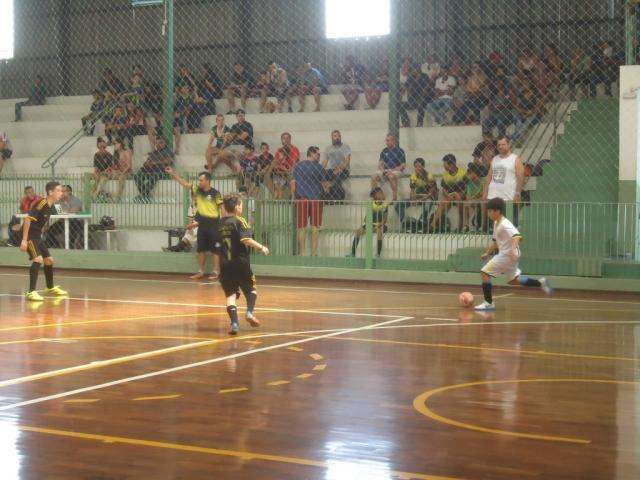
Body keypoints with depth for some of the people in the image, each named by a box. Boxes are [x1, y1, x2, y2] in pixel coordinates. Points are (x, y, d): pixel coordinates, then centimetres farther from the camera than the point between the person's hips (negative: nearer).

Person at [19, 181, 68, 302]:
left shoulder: (51, 207, 6)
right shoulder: (42, 204, -21)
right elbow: (27, 220, -24)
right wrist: (24, 240, -26)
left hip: (37, 237, 10)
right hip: (29, 237, -10)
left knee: (49, 260, 18)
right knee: (38, 260, -23)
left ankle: (51, 288, 38)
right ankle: (31, 292, -24)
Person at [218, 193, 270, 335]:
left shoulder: (222, 223, 11)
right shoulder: (239, 221, -7)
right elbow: (246, 239, -21)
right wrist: (261, 247, -13)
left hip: (225, 264, 4)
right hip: (240, 262, -4)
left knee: (230, 294, 2)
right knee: (251, 290, 14)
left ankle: (234, 323, -14)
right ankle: (250, 312, -10)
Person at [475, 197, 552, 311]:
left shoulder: (505, 225, -19)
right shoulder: (496, 224, 11)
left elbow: (517, 236, -33)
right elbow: (495, 241, 24)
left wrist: (514, 249, -46)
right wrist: (487, 253, 21)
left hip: (508, 255, -10)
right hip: (504, 254, 10)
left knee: (485, 273, -11)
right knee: (513, 280, 22)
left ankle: (488, 303, -6)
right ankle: (541, 283, 26)